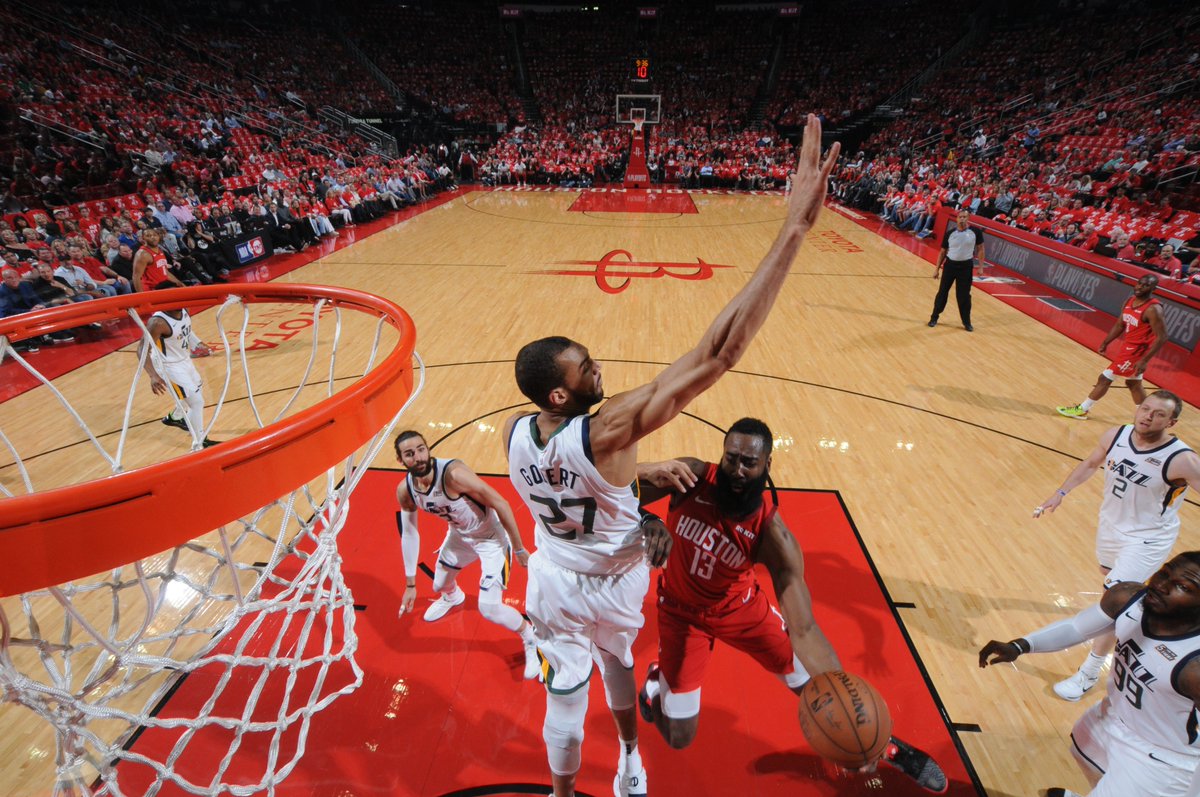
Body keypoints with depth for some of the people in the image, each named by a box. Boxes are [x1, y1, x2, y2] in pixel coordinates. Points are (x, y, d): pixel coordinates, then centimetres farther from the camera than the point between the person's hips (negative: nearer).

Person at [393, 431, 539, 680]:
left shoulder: (453, 473, -36)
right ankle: (452, 596, 67)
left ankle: (531, 640, 17)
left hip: (491, 537, -7)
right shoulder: (405, 491, -15)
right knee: (439, 585, 27)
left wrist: (519, 549, -22)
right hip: (459, 535, 7)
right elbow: (409, 534, 0)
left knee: (489, 608, -14)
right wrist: (410, 584, 3)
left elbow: (501, 504, -29)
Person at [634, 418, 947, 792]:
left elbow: (803, 628, -33)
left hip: (741, 605, 1)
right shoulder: (692, 476, -29)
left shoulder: (772, 535, -29)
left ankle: (885, 745, 41)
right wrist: (651, 473, -47)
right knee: (678, 738, 2)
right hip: (683, 609, 0)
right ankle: (655, 679, 37)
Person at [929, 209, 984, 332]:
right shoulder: (950, 233, -3)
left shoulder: (975, 232, -6)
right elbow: (943, 252, 6)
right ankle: (934, 317, 19)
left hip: (966, 266, -1)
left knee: (964, 295, 4)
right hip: (950, 264, 1)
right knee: (942, 292, 6)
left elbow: (980, 248, 4)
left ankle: (966, 322, 17)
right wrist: (937, 268, 4)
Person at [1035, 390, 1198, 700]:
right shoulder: (1115, 436, -12)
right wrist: (1061, 493, 6)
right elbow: (1090, 464, 6)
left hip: (1147, 539, -6)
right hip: (1110, 525, 6)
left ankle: (1089, 674, 7)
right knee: (1109, 575, 29)